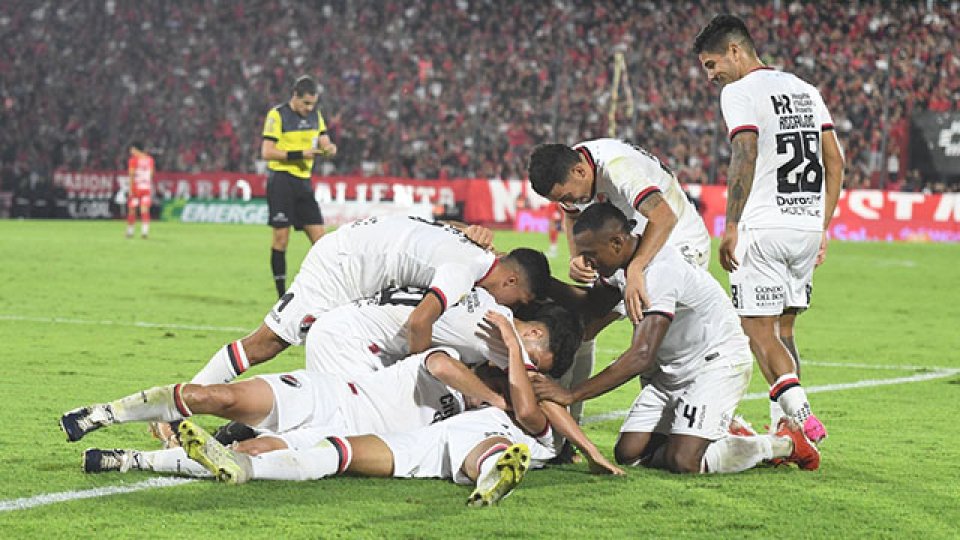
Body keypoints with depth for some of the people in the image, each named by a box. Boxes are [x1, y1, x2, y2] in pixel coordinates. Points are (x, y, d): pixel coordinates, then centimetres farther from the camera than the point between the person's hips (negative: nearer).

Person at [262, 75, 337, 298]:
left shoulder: (315, 114, 11)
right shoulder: (277, 115, -9)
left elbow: (324, 141, 16)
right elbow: (266, 152, -14)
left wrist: (329, 148, -9)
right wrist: (300, 154, -21)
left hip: (304, 181, 6)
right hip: (282, 180, -6)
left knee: (319, 236, 0)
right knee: (281, 237, -4)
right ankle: (282, 295, 2)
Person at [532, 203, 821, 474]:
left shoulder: (659, 272, -31)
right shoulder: (624, 262, -2)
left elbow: (641, 357, -34)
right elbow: (596, 302, 19)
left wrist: (572, 394, -33)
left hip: (718, 362, -9)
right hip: (670, 370, 9)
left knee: (684, 462, -22)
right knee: (628, 454, -3)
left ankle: (784, 442, 0)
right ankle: (722, 437, 16)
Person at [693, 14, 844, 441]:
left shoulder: (739, 92, -7)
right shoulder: (804, 90, 17)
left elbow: (745, 155, -20)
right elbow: (835, 161, 16)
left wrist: (730, 226, -19)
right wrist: (824, 226, 20)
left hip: (764, 228, -7)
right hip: (808, 227, 7)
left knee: (759, 331, -4)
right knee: (782, 331, 15)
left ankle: (802, 418, -18)